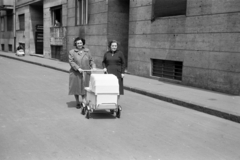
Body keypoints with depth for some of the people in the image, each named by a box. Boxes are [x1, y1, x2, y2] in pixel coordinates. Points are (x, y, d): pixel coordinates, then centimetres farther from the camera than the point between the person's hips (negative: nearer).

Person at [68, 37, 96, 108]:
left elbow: (91, 60, 9)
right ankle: (77, 102, 23)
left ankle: (84, 101, 2)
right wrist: (78, 68, -20)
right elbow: (71, 62, -9)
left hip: (85, 73, 1)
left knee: (84, 87, -3)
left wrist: (93, 67, -9)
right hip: (75, 73, -1)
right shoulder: (72, 52, -1)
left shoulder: (87, 51, 8)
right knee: (76, 87, 7)